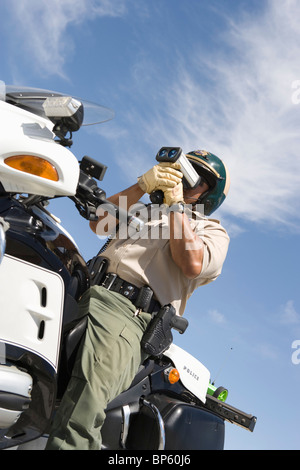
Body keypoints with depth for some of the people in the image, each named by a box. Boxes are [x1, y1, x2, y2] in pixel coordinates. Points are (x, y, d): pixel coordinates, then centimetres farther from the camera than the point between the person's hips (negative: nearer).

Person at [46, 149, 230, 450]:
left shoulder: (213, 231, 21)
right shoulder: (145, 211, 36)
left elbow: (192, 264, -3)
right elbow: (98, 222, 17)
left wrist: (176, 204, 3)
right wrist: (143, 186, 7)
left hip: (131, 312, -5)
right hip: (89, 289, 6)